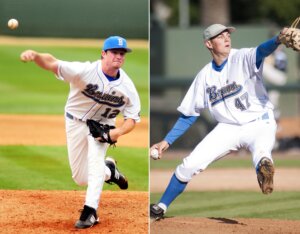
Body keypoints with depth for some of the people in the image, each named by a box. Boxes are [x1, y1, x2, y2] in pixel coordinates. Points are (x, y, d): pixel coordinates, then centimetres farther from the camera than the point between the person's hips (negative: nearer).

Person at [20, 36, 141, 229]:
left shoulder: (127, 86, -18)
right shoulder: (85, 71, -29)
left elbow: (132, 118, -9)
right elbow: (53, 64, -42)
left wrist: (118, 132, -31)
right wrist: (35, 56, -64)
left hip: (104, 124, 0)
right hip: (76, 123, 0)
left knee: (95, 159, -27)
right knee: (81, 178, 4)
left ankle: (90, 212, -24)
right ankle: (109, 170, 36)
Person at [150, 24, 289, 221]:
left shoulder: (243, 58, -8)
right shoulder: (205, 75, 4)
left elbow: (262, 51, -32)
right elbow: (189, 114, 11)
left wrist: (278, 40, -54)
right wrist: (167, 141, 6)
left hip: (259, 123, -3)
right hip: (228, 128, 3)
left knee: (261, 152, -39)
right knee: (190, 164, -4)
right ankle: (160, 209, 10)